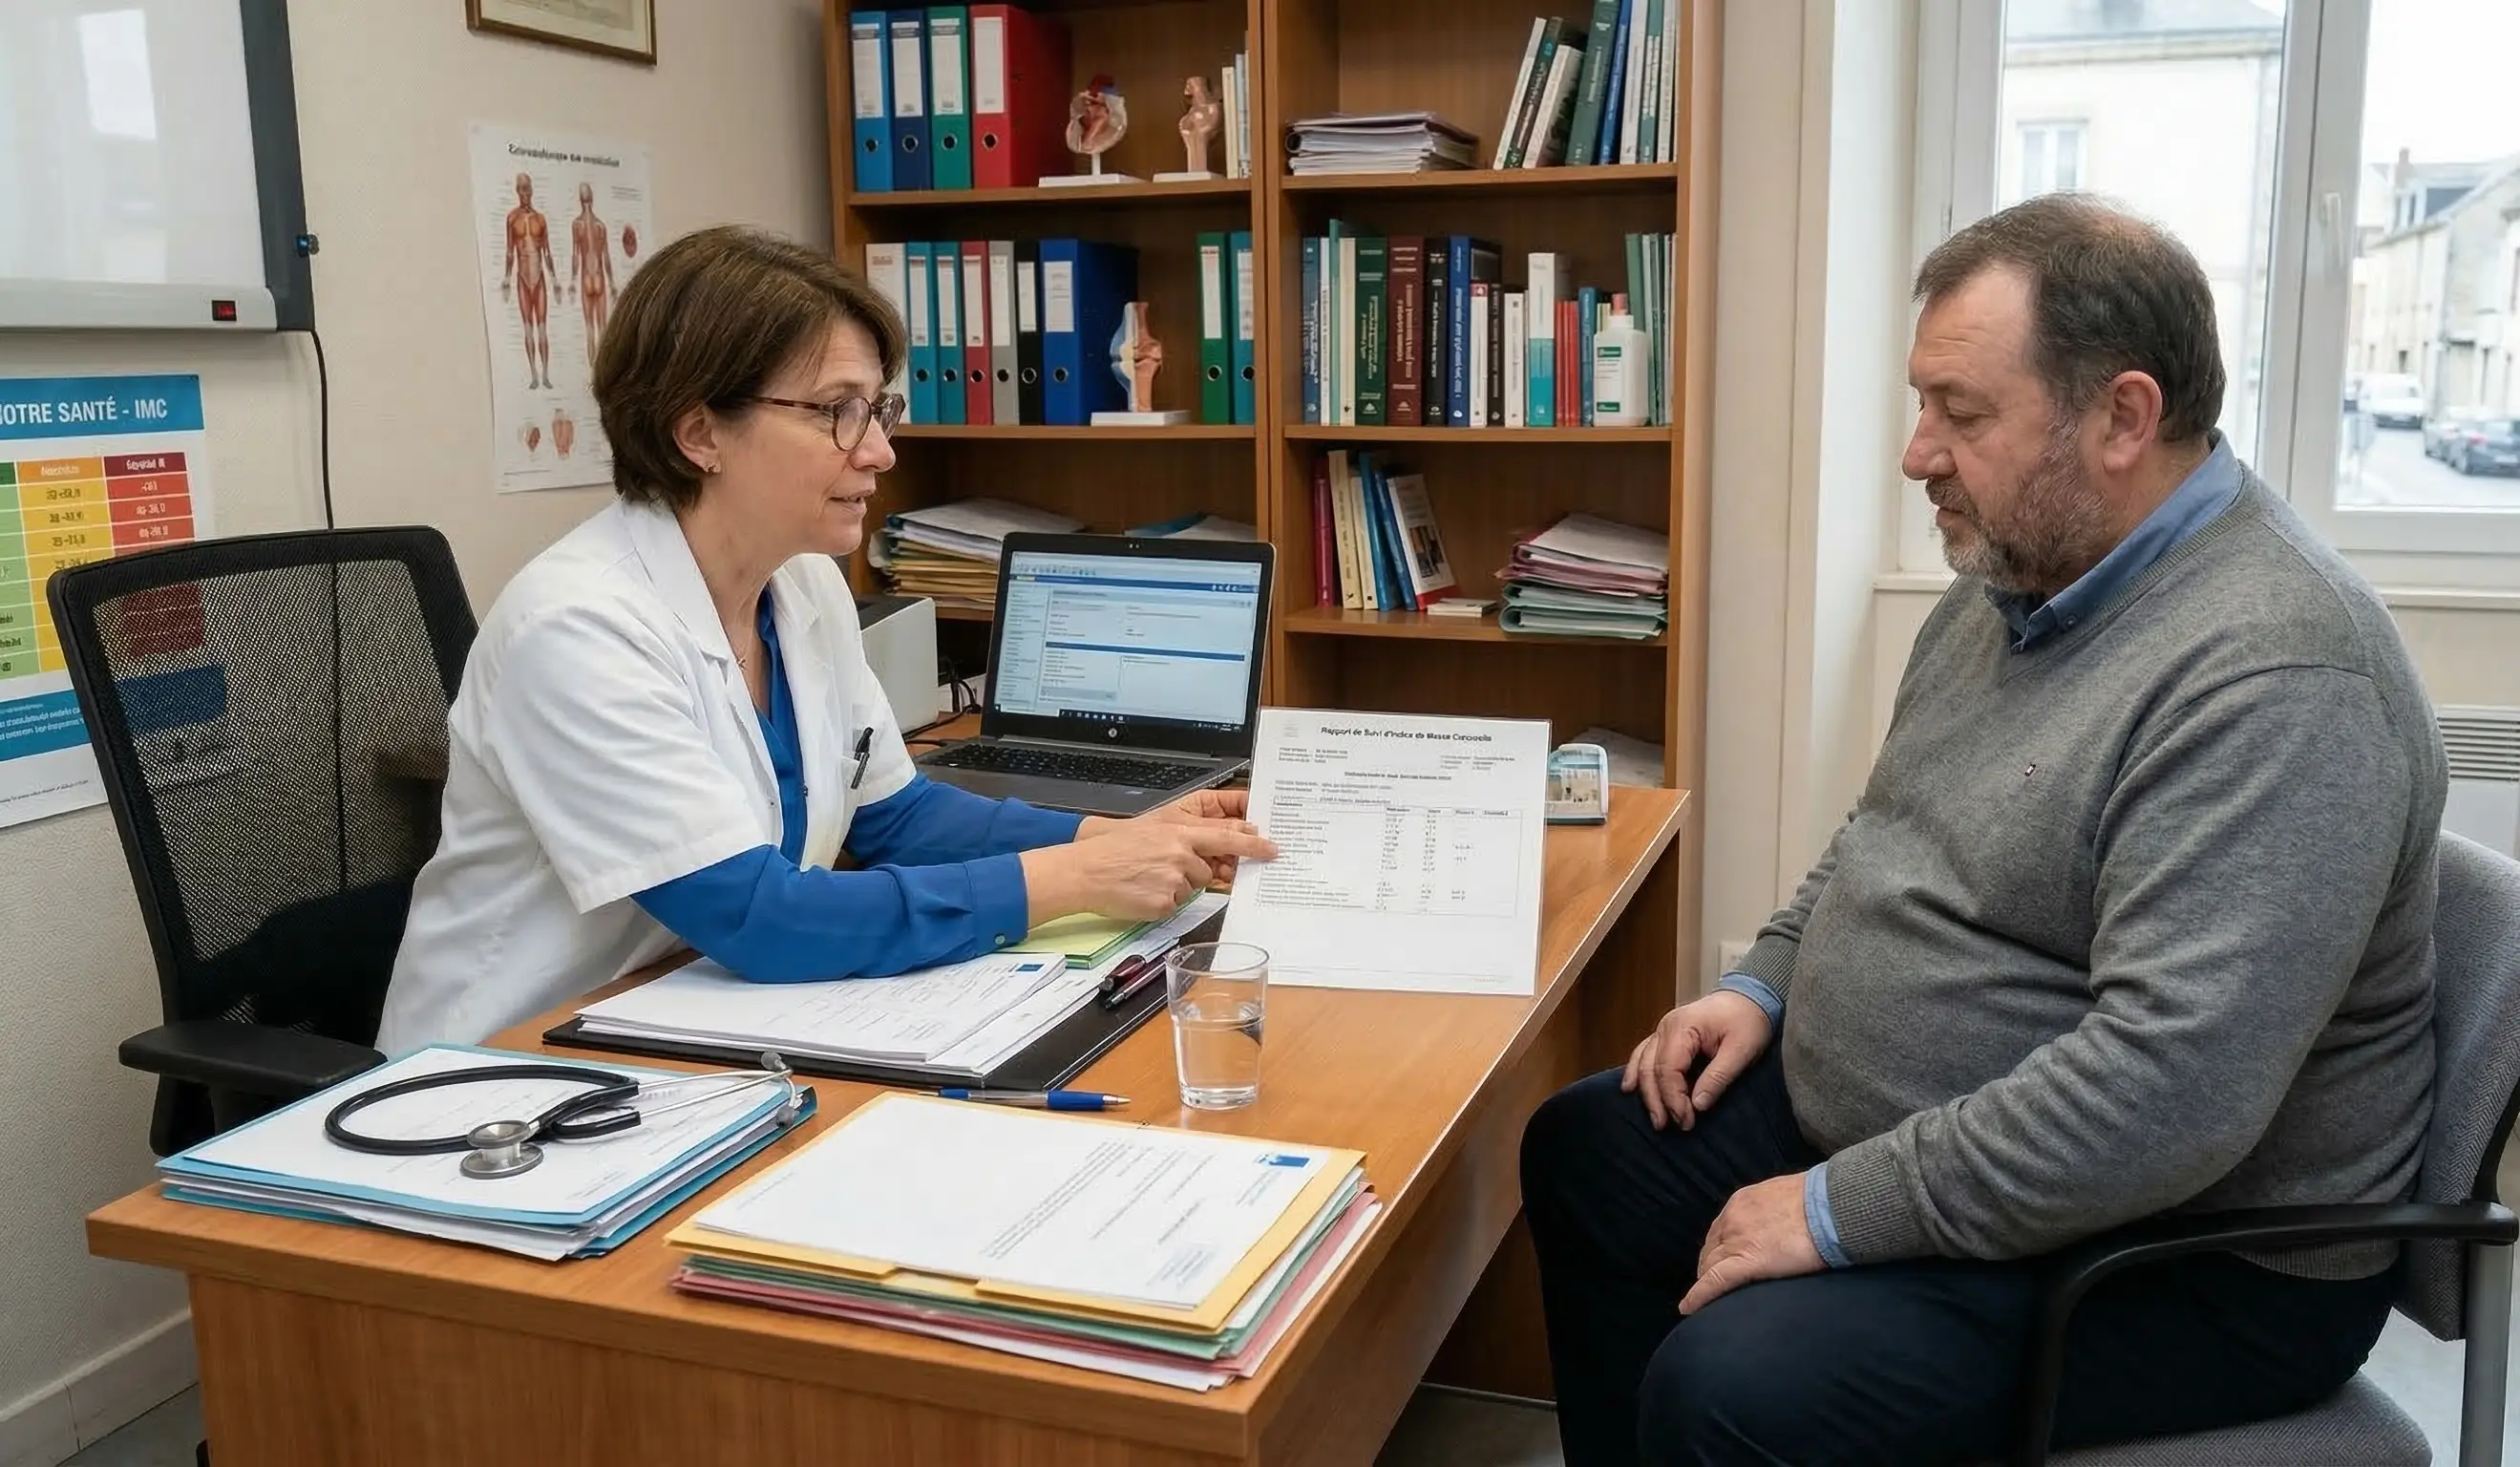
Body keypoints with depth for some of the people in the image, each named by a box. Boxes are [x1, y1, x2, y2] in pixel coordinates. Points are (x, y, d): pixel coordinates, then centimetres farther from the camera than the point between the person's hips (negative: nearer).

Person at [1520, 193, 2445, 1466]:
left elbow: (2168, 1091, -34)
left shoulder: (2272, 676, -28)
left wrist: (1839, 1212, -26)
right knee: (1583, 1151, 12)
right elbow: (1895, 832, 18)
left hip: (2173, 1251, -9)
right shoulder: (2023, 572, 4)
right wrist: (1765, 984, 4)